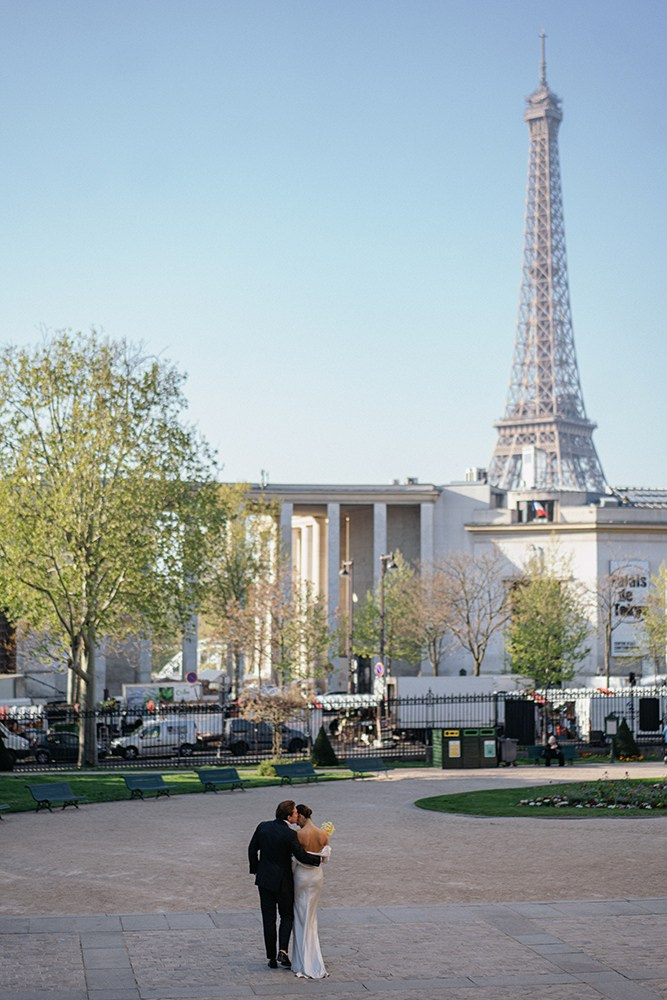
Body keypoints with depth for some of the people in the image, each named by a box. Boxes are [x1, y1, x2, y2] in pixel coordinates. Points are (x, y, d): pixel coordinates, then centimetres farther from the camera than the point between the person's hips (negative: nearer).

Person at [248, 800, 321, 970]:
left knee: (268, 919, 9)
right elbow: (302, 856, -19)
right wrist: (319, 859, -2)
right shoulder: (290, 834, -18)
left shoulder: (263, 827, -2)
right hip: (283, 882, -4)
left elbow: (252, 849, 5)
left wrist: (255, 870, 16)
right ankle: (282, 951, -3)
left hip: (264, 879, 4)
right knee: (287, 916, 14)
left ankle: (271, 958, 12)